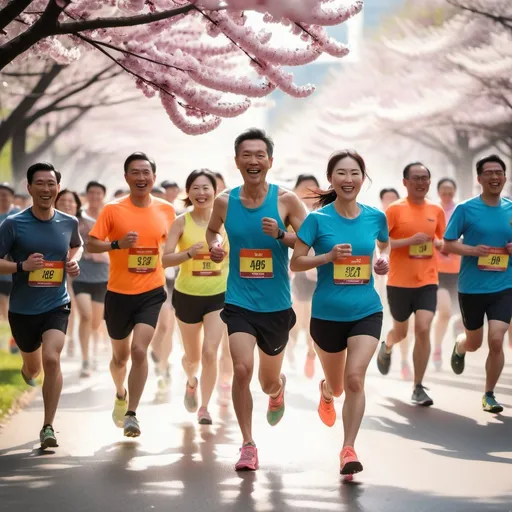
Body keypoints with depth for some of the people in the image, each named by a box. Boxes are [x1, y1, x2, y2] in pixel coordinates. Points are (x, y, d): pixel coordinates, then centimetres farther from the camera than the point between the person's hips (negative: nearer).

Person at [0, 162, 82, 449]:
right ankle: (29, 370, 59)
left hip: (57, 306, 0)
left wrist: (74, 261, 1)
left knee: (51, 359, -22)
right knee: (33, 368, 18)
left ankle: (48, 427, -12)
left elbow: (78, 245, 21)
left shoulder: (69, 223, -1)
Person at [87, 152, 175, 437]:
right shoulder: (113, 211, -7)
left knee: (139, 350, -18)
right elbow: (91, 244, -9)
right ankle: (121, 395, 46)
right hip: (119, 293, 0)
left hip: (151, 292, 0)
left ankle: (132, 414, -12)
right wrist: (117, 244, -24)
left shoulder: (166, 210, 2)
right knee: (120, 355, 15)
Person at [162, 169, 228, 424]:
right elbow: (166, 259, -15)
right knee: (192, 356, 14)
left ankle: (204, 407, -1)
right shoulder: (181, 223, -8)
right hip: (187, 296, 0)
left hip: (218, 296, 0)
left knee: (210, 352, -14)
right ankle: (191, 382, 49)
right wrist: (190, 253, -30)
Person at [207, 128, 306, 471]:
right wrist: (214, 246, -4)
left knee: (269, 381, 15)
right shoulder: (225, 202, -2)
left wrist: (280, 234, -23)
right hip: (239, 301, 0)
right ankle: (248, 446, -6)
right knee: (242, 369, -20)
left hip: (277, 304, 0)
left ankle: (278, 390, 54)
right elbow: (212, 230, 18)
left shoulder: (286, 200, -9)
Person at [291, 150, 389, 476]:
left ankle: (349, 449, -11)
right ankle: (326, 392, 55)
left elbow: (385, 243, 21)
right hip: (327, 314, 0)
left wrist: (384, 260, 0)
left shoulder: (375, 217, -1)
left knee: (355, 378, -19)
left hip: (366, 312, 0)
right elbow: (296, 263, -7)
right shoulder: (318, 219, -8)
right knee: (337, 385, 17)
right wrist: (328, 256, -23)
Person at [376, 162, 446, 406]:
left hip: (427, 281, 2)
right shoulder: (395, 209, -8)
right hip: (400, 282, -2)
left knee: (423, 329, -13)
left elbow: (442, 240, 20)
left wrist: (439, 244, -4)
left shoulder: (436, 211, 5)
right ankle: (387, 347, 53)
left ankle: (418, 388, -3)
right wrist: (410, 240, -21)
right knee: (401, 332, 14)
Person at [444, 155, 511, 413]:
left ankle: (489, 395, 6)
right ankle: (459, 347, 52)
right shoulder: (466, 209, -7)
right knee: (474, 343, 14)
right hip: (471, 287, -1)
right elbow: (447, 245, -5)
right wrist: (472, 250, -22)